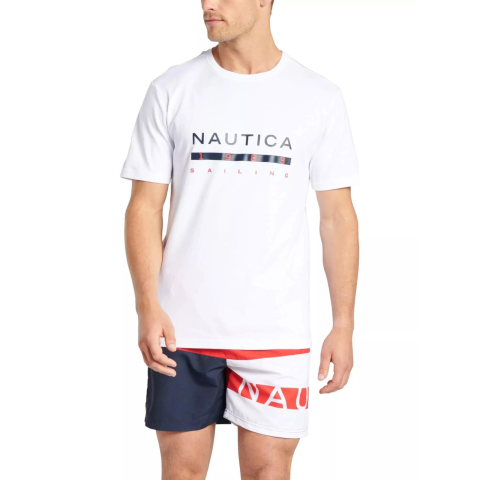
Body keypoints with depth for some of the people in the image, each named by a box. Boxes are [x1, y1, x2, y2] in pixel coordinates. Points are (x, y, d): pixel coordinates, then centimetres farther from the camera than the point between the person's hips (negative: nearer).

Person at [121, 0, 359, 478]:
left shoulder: (319, 98, 2)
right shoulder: (171, 90, 2)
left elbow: (337, 216, 5)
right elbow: (145, 206, 2)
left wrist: (343, 324, 1)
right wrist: (148, 306, -10)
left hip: (276, 329, 0)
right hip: (183, 327, 1)